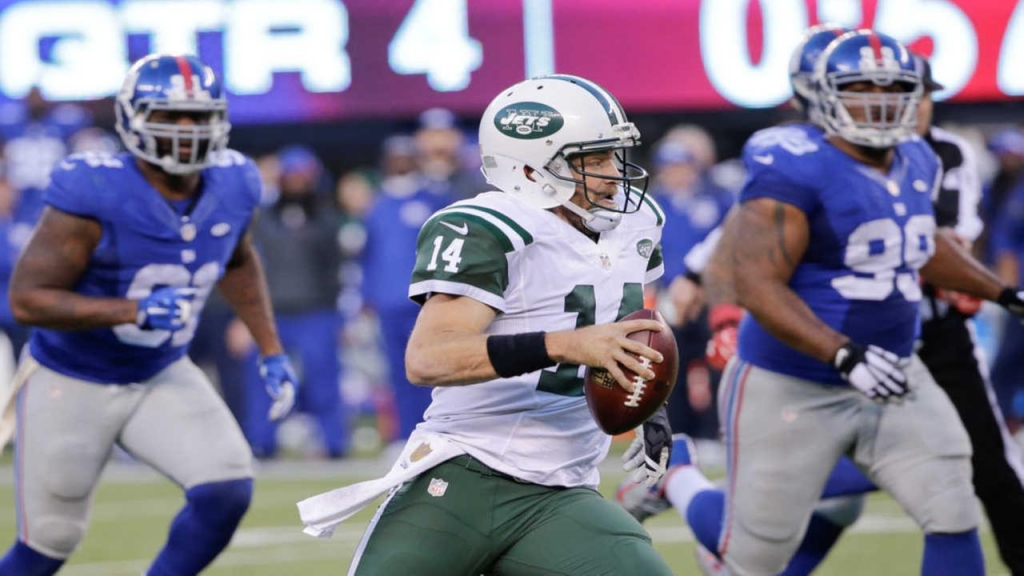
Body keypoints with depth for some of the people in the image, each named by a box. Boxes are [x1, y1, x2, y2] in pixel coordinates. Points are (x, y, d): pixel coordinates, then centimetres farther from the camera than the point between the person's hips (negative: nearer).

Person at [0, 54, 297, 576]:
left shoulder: (230, 188, -8)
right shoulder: (94, 195, -27)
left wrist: (271, 352, 10)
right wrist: (134, 311, -35)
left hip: (162, 377, 5)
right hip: (70, 383, -5)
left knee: (227, 490, -15)